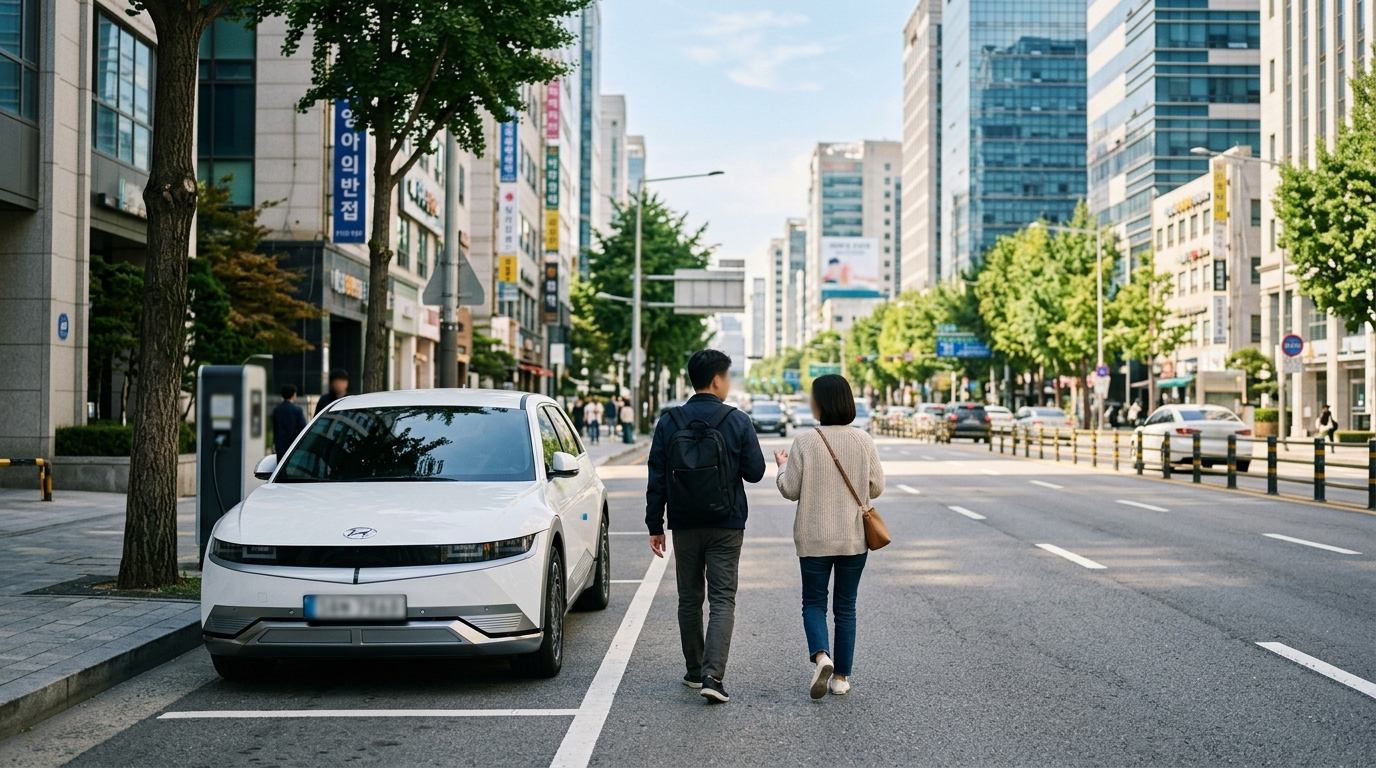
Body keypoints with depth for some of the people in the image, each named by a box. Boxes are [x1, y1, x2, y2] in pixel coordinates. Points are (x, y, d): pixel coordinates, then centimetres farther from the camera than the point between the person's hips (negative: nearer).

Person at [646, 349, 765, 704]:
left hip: (684, 527, 2)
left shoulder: (668, 422, -2)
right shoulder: (737, 421, -8)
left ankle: (694, 671, 23)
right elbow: (755, 472, -3)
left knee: (689, 599, 14)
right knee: (722, 600, 0)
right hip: (726, 527, -2)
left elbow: (656, 479, -1)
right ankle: (712, 676, -12)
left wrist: (654, 525, 5)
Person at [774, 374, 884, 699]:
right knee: (845, 606, 13)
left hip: (815, 538, -2)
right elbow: (876, 487, 1)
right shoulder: (864, 441, -5)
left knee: (814, 602, 11)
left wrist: (783, 465, 11)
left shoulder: (804, 442, -13)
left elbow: (790, 490, -8)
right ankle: (841, 677, 17)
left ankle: (820, 656, -14)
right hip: (855, 538, 2)